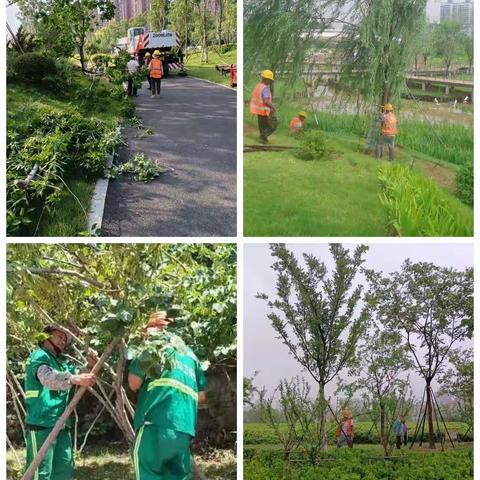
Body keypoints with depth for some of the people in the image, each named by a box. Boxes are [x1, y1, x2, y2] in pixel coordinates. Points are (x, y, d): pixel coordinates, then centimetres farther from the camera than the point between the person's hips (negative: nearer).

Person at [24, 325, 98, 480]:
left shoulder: (61, 362, 20)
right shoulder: (39, 356, -6)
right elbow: (47, 377, -27)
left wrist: (90, 366, -5)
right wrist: (75, 379, -44)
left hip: (61, 425, 9)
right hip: (42, 424, -8)